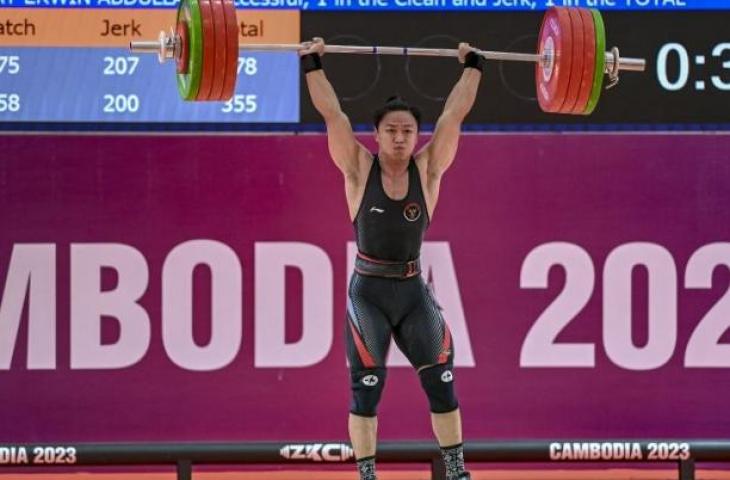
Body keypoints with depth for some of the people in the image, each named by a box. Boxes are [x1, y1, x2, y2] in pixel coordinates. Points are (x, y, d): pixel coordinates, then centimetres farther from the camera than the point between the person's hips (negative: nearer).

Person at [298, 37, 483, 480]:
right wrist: (313, 65, -13)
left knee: (441, 381, 2)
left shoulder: (428, 169, -2)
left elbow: (455, 114, -1)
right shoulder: (360, 170, -7)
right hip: (368, 292, -3)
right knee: (367, 387, -4)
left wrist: (473, 67, 1)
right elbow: (333, 114, -12)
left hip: (414, 291, 3)